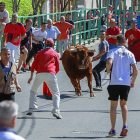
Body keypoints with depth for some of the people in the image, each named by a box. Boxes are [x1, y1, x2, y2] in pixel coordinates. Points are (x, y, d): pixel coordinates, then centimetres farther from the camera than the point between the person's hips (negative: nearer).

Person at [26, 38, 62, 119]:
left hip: (40, 74, 1)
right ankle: (56, 111, -15)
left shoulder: (40, 53, 19)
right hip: (51, 74, -1)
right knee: (56, 93, 4)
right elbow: (57, 68, 14)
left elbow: (34, 65, 13)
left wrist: (31, 76, 17)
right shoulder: (55, 54, 15)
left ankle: (31, 109, 11)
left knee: (33, 91, 21)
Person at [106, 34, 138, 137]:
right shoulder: (130, 54, 7)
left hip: (114, 82, -2)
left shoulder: (113, 52, -1)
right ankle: (125, 125, -4)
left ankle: (113, 129, 6)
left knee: (113, 105, 6)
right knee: (124, 104, 14)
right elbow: (135, 70, 2)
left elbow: (109, 63, -20)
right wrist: (133, 81, 16)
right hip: (126, 83, 2)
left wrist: (108, 71, 0)